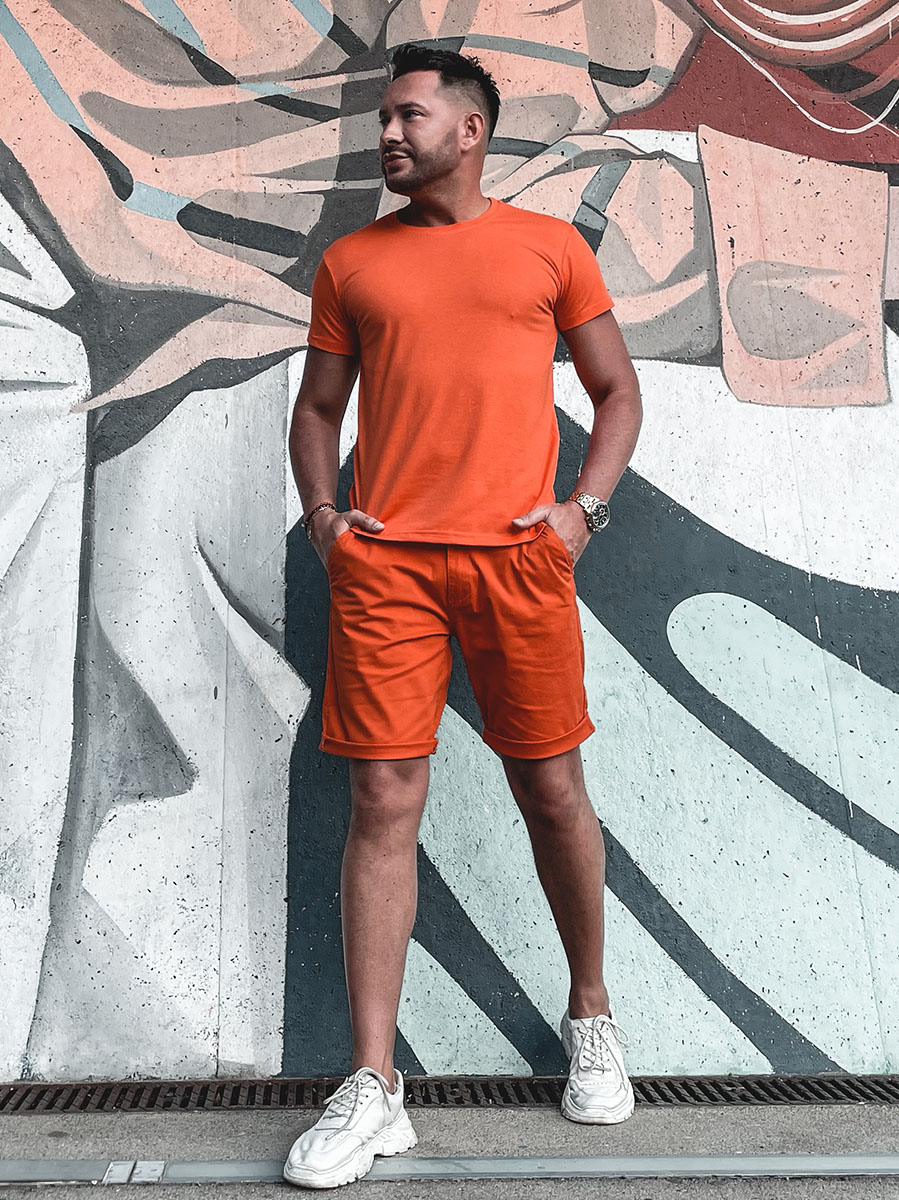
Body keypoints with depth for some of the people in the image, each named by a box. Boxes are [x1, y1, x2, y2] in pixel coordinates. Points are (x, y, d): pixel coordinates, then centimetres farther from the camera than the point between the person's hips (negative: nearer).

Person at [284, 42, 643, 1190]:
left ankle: (590, 1014, 31)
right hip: (382, 561, 1)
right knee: (383, 804, -2)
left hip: (518, 557, 0)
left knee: (552, 790, 7)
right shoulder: (350, 260, 16)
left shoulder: (549, 245, 12)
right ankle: (372, 1086, 8)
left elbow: (617, 388, 14)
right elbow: (316, 407, 19)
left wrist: (583, 506, 0)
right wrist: (321, 513, 3)